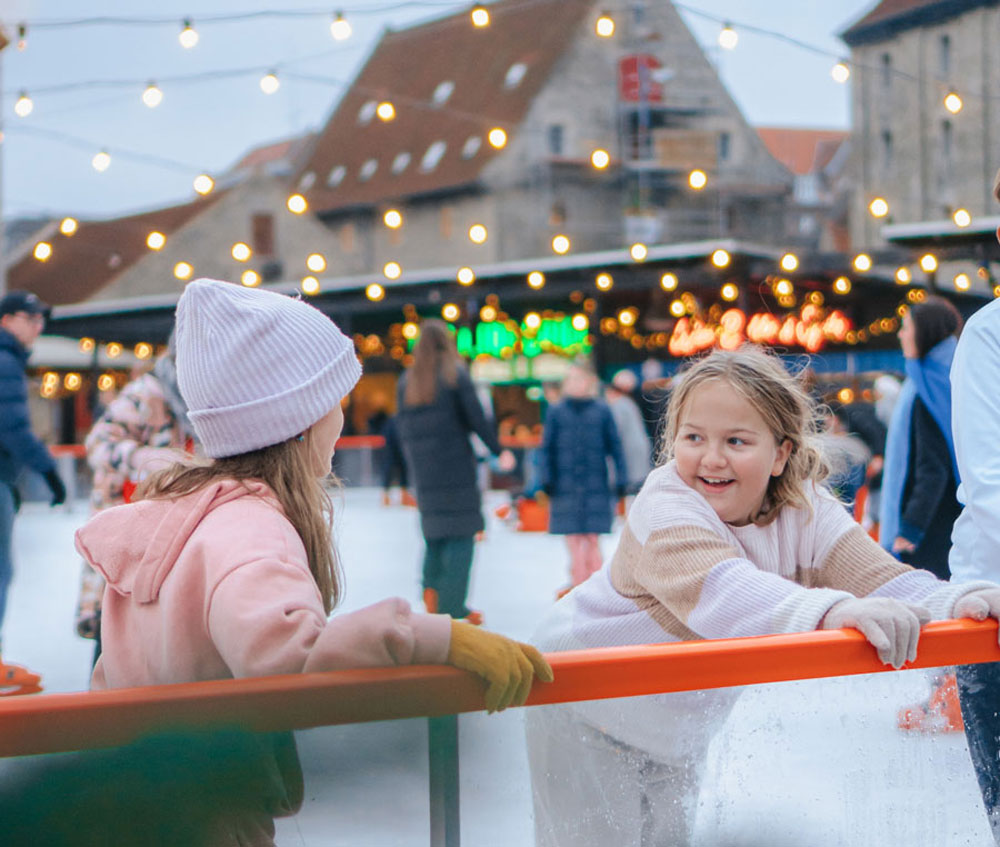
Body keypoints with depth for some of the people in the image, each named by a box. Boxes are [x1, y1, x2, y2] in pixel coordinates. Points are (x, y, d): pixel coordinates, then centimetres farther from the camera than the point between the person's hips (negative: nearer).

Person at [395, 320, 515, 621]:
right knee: (461, 533, 0)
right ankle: (452, 605, -4)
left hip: (422, 468, 5)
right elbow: (476, 418, -8)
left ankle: (430, 589, 1)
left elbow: (402, 427, 9)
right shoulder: (455, 374, -5)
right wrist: (499, 451, 3)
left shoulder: (407, 380, 8)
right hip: (455, 464, -5)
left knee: (434, 531, 17)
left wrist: (414, 468, 16)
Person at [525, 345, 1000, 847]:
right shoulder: (665, 506, -33)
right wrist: (827, 612, -69)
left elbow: (878, 578, -28)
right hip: (586, 705, -5)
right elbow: (716, 587, -52)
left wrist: (957, 603, -50)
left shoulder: (808, 512, -15)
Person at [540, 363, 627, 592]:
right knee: (572, 538, 1)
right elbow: (547, 448, 7)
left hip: (596, 486, -1)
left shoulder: (602, 411, 2)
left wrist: (620, 479, 3)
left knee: (592, 539, -2)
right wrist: (546, 479, 0)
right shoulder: (556, 412, 3)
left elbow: (615, 446, 6)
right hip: (566, 485, 1)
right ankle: (578, 584, 11)